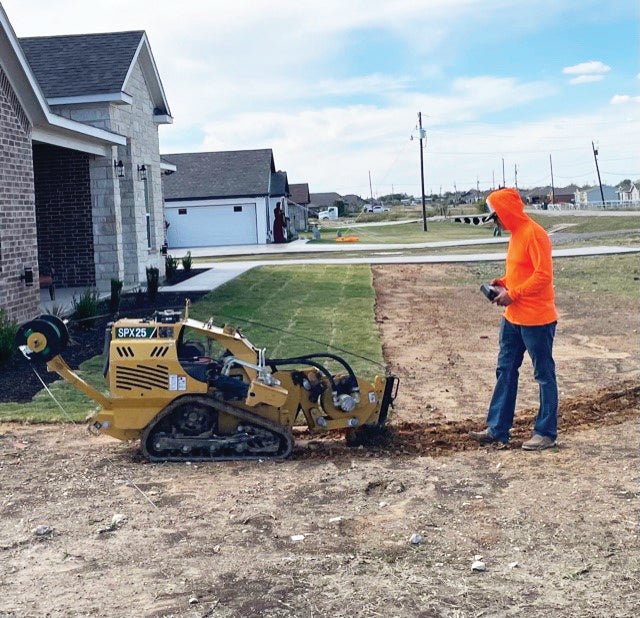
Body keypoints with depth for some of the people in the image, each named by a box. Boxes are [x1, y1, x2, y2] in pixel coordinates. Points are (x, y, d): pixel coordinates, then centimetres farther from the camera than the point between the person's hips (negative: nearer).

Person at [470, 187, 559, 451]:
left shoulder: (534, 234, -17)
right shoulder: (516, 233, 12)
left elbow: (543, 275, -21)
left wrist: (512, 294, -18)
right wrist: (503, 283, 5)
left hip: (536, 319, -10)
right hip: (512, 319, 10)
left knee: (544, 375, 3)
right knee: (505, 372, 12)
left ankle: (546, 433, 12)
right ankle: (497, 429, 19)